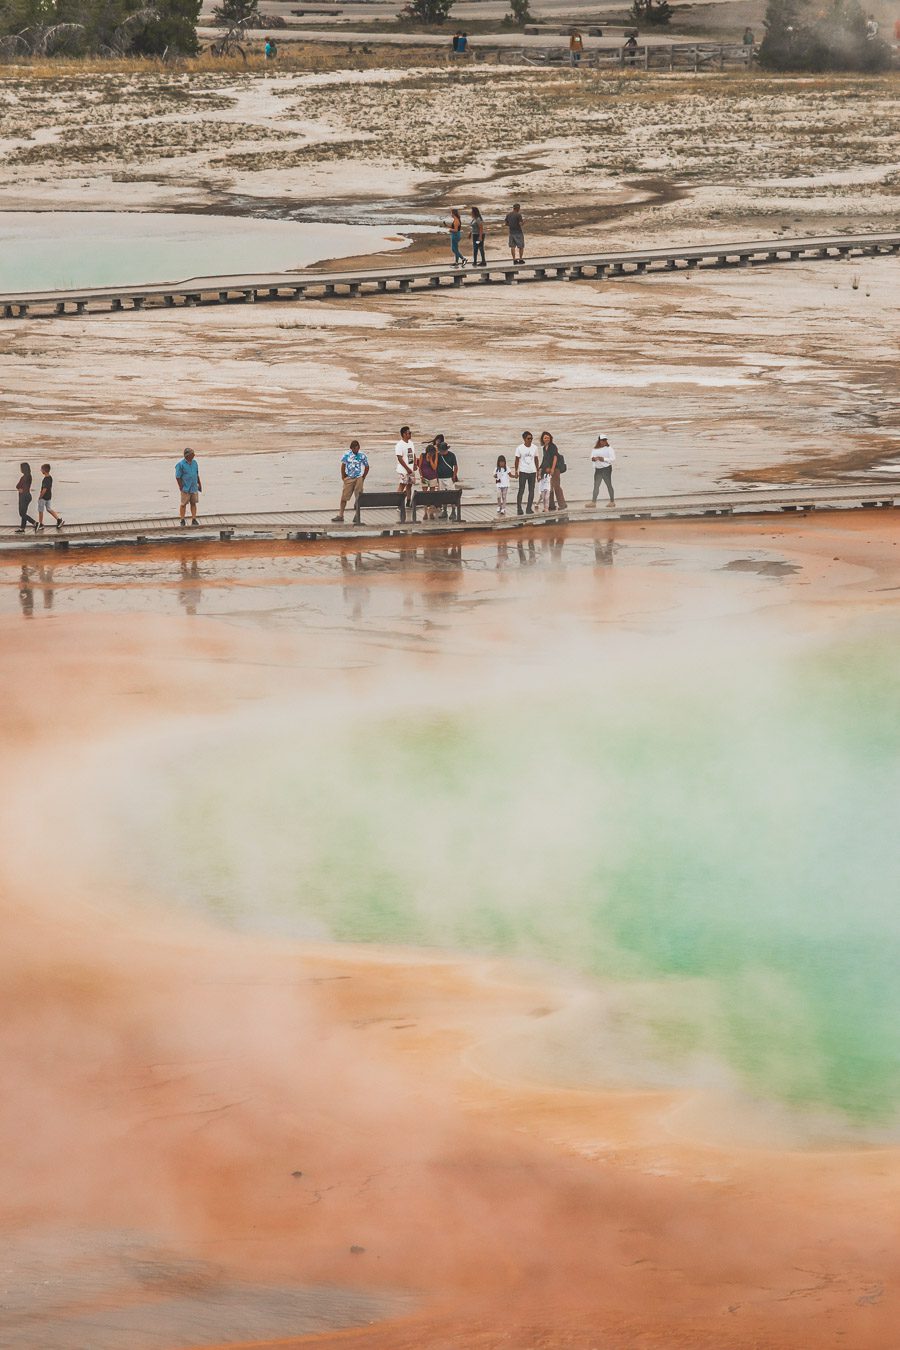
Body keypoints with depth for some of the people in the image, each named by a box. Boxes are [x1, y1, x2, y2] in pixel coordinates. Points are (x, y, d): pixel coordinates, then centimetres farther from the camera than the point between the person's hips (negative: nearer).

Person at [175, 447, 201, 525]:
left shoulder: (194, 463, 7)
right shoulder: (181, 464, -12)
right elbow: (178, 477, -10)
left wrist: (199, 484, 17)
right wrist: (181, 487, -12)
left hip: (194, 488, 5)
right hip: (186, 489, -5)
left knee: (193, 503, 10)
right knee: (184, 504, 4)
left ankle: (194, 519, 17)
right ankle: (182, 520, 12)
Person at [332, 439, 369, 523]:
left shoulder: (361, 455, -2)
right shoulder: (346, 454, -4)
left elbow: (367, 467, 9)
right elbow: (343, 466, 2)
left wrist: (363, 478, 6)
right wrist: (343, 477, 1)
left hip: (358, 478, 0)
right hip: (348, 478, 0)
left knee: (358, 498, 0)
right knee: (344, 497, 1)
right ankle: (340, 515, 7)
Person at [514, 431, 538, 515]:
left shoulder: (534, 448, 5)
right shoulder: (520, 448, -4)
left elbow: (536, 459, 13)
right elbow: (517, 460, 0)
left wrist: (537, 471, 12)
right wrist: (516, 471, -3)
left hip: (532, 472, 4)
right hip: (523, 471, -4)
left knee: (531, 490, 4)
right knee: (521, 490, -5)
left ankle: (529, 508, 10)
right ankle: (519, 508, -2)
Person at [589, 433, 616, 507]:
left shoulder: (609, 449, -3)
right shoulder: (595, 449, 12)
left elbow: (613, 459, -9)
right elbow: (592, 457, 13)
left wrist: (604, 459, -19)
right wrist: (593, 459, -11)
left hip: (606, 468, -5)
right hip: (598, 469, 5)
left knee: (609, 485, 1)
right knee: (596, 486, 1)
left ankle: (612, 501, 9)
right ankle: (593, 502, 1)